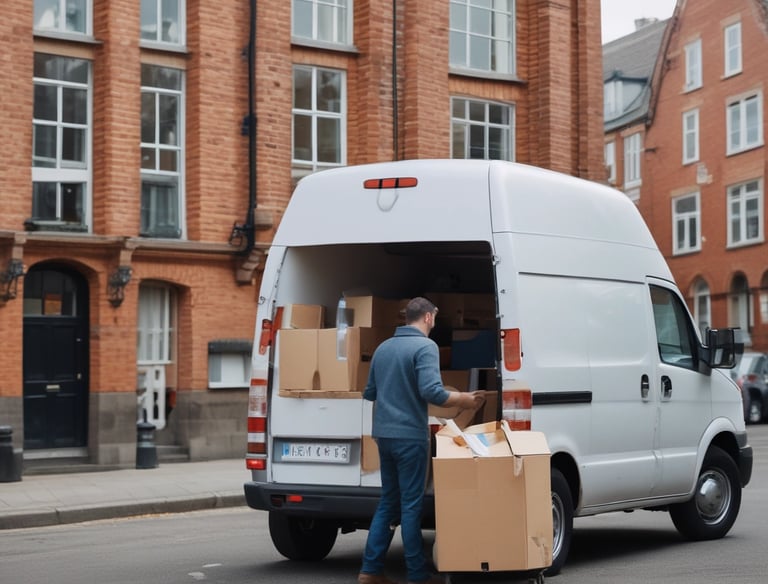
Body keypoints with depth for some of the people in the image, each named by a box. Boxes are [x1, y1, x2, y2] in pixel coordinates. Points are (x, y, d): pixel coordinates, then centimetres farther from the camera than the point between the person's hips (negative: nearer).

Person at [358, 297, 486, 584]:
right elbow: (431, 391, -21)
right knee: (411, 505, -1)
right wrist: (463, 399, -7)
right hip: (410, 436, -7)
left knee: (388, 502, 15)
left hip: (384, 434, 7)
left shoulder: (383, 347, 12)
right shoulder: (425, 346, -10)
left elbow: (369, 393, 19)